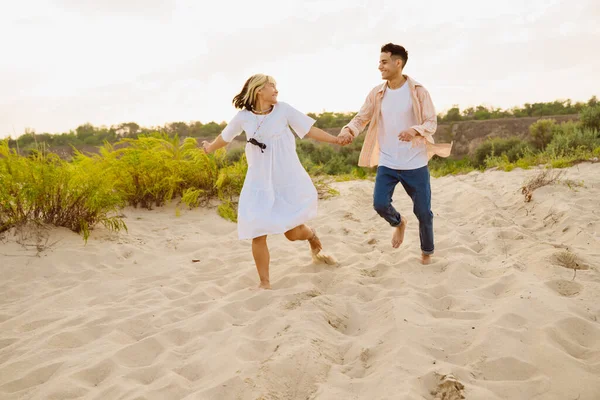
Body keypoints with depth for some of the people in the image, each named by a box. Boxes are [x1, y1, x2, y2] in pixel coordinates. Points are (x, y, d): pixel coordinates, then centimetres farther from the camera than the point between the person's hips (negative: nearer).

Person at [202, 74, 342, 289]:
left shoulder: (283, 109, -4)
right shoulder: (243, 117, -1)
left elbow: (309, 130, -4)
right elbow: (225, 136, 17)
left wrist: (336, 139, -13)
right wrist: (210, 148, 32)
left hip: (288, 180, -1)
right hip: (259, 182, 1)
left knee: (293, 232, 3)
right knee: (258, 234, -4)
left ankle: (313, 237, 41)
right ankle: (264, 282, 12)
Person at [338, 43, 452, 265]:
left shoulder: (418, 91, -8)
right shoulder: (377, 93, 1)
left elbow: (432, 122, -8)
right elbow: (361, 117, 1)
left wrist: (415, 130, -30)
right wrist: (348, 130, -22)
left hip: (415, 164, -2)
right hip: (387, 163, 2)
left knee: (423, 211, 6)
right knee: (380, 204, -12)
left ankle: (427, 250, 33)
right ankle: (398, 223, 25)